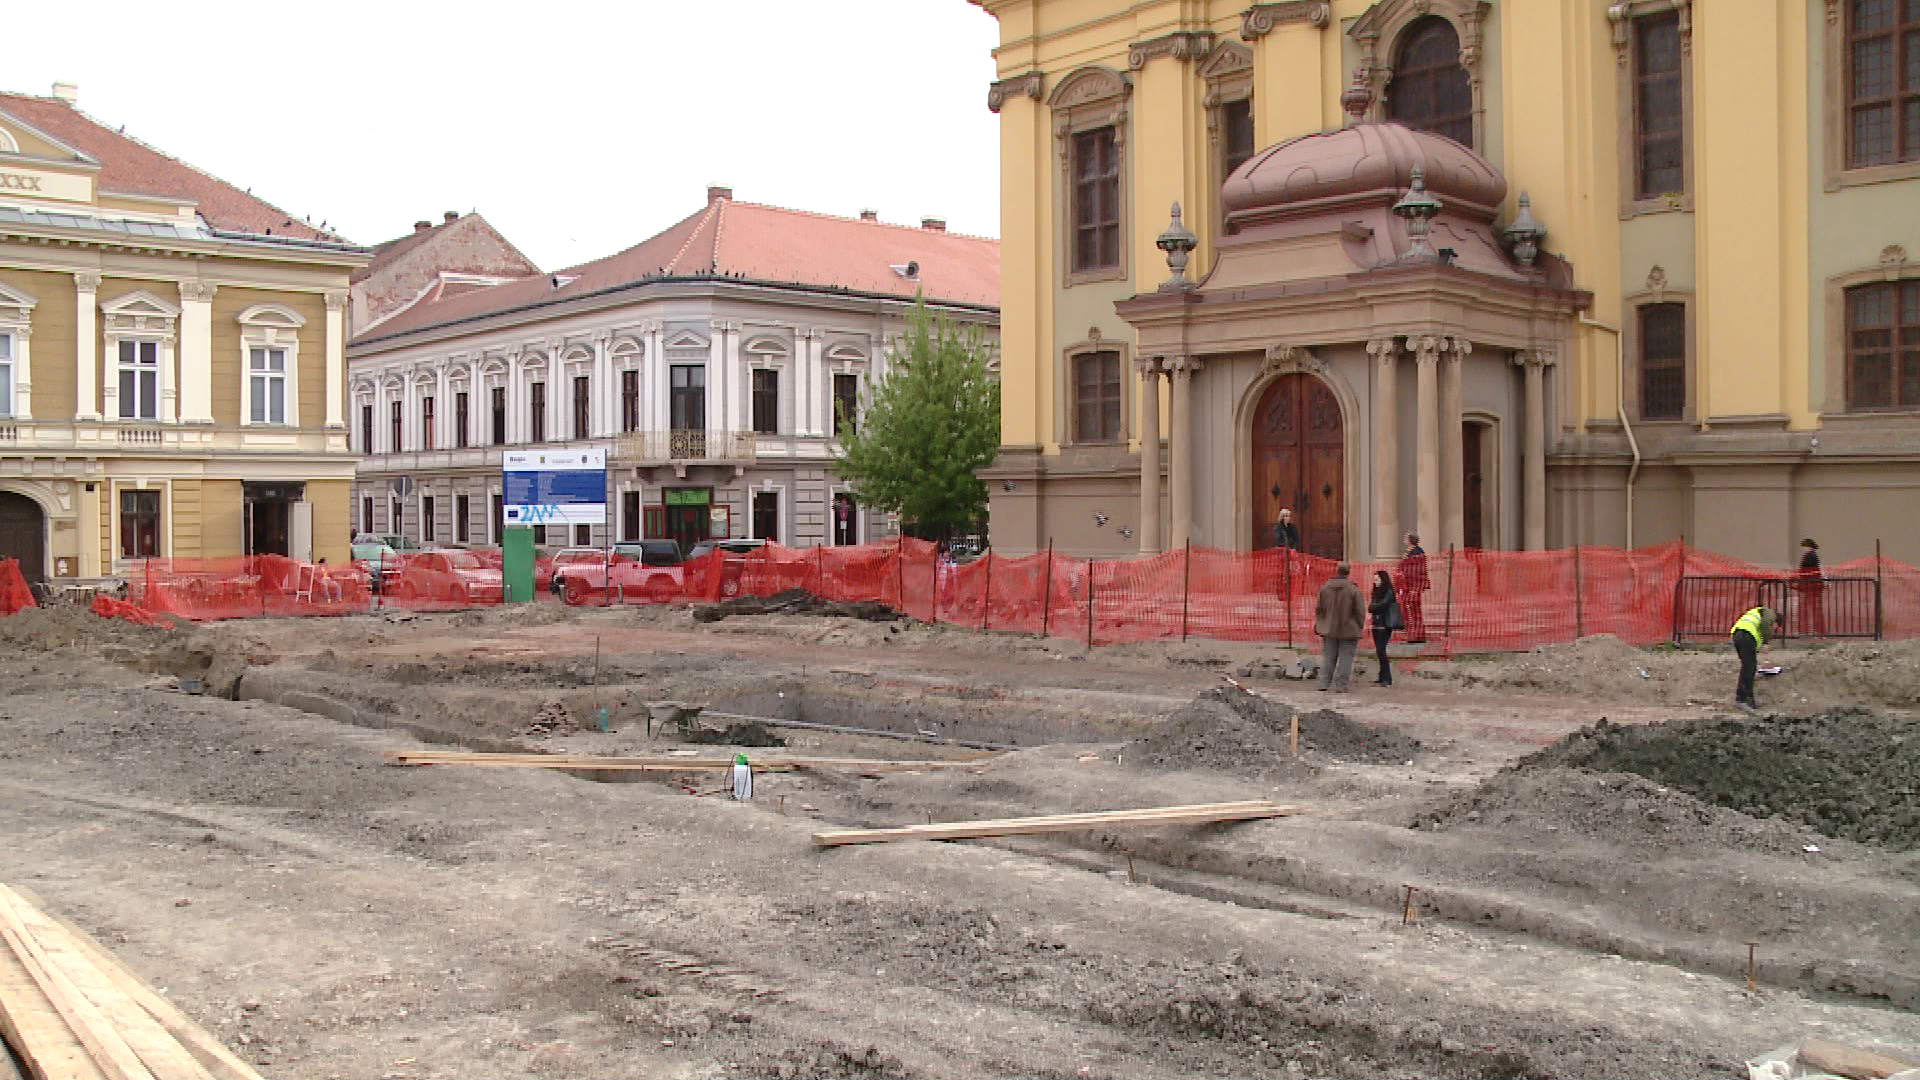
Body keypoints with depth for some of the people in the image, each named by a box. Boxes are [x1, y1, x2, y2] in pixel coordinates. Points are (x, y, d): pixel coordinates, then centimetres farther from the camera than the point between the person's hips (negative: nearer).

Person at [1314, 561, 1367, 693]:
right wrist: (1360, 627, 3)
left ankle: (1324, 683, 8)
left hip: (1329, 629, 4)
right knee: (1345, 658, 2)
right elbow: (1360, 611, -9)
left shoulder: (1325, 588, 1)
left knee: (1328, 657, 11)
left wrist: (1319, 625, 18)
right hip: (1349, 630, -4)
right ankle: (1340, 685, -1)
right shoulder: (1354, 590, -11)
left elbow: (1318, 608, 7)